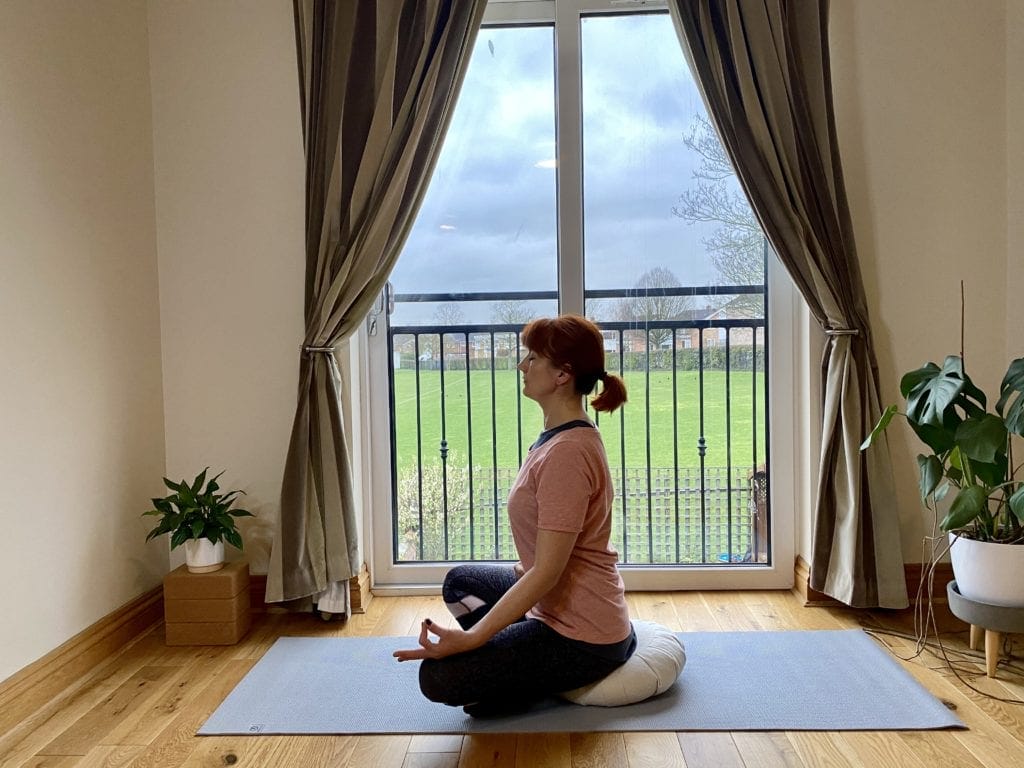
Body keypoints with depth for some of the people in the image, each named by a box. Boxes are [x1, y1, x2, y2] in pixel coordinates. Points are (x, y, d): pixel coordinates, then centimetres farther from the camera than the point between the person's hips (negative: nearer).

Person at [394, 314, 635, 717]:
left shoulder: (567, 452, -26)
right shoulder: (562, 437, 5)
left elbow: (546, 572, -26)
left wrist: (470, 638, -26)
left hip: (582, 638, -10)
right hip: (564, 608, 10)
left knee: (437, 676, -12)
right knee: (461, 581, 23)